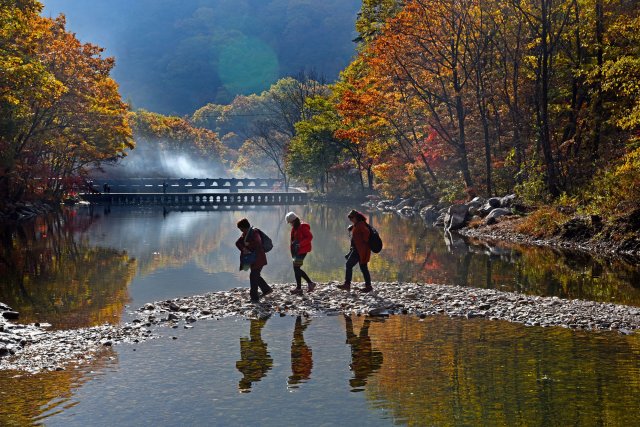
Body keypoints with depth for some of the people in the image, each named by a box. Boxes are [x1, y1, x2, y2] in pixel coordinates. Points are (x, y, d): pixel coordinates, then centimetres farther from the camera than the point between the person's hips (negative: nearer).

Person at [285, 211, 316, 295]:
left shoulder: (303, 227, -11)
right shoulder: (294, 228, 16)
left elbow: (309, 237, -18)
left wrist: (300, 244, -24)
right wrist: (292, 252, 11)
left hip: (302, 250, -10)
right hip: (297, 251, 10)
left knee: (296, 268, -11)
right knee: (297, 268, 10)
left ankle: (299, 288, -6)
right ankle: (310, 283, 18)